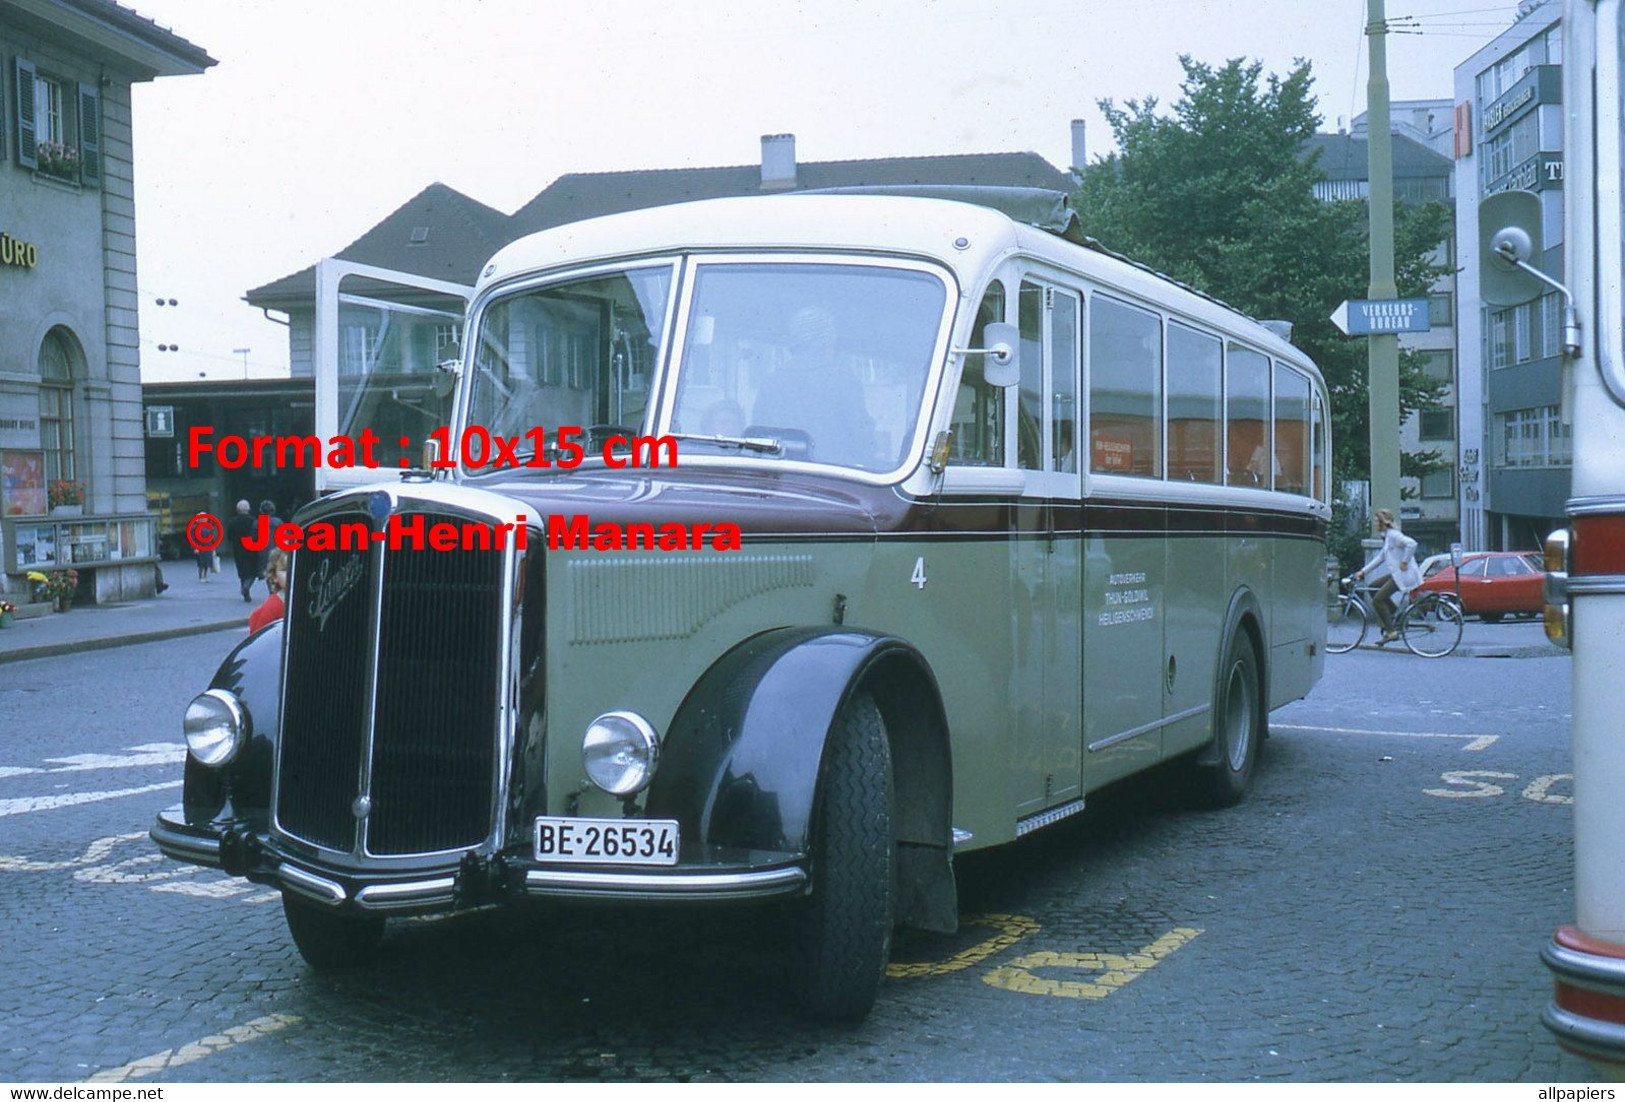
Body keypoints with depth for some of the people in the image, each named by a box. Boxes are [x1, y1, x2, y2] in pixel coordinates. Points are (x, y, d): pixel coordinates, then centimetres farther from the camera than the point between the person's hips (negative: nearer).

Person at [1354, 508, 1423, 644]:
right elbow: (1380, 558, 21)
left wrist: (1404, 562, -23)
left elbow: (1412, 544, -31)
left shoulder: (1393, 535, -14)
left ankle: (1391, 632, -10)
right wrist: (1363, 571, 17)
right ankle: (1395, 615, 15)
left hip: (1404, 575, -10)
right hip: (1396, 574, 10)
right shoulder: (1387, 536, 17)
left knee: (1378, 599, -12)